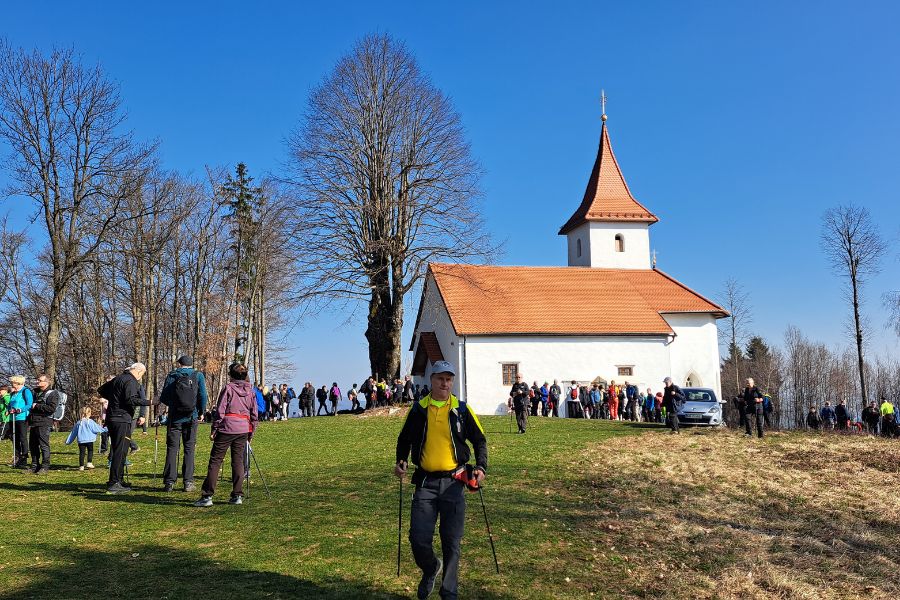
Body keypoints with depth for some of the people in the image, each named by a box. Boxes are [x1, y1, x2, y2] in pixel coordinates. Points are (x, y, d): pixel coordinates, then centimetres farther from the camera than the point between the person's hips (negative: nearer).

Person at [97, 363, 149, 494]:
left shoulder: (117, 379, 18)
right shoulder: (131, 381, -11)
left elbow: (101, 391, 27)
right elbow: (130, 400, -24)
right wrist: (148, 402, -23)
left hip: (111, 418, 10)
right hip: (122, 420, -10)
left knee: (117, 451, 15)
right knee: (120, 452, -8)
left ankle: (119, 481, 22)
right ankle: (114, 484, -9)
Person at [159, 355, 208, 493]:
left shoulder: (171, 376, 1)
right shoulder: (198, 376, 1)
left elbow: (164, 398, 0)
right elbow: (203, 396, -5)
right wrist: (201, 413, 7)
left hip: (174, 418, 0)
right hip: (191, 418, 0)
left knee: (172, 449, 6)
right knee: (189, 449, 5)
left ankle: (169, 482, 4)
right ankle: (188, 482, 3)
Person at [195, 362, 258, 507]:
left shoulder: (228, 388, -4)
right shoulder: (250, 390, 10)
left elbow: (220, 410, -7)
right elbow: (255, 414, 11)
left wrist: (214, 429, -1)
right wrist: (251, 433, 18)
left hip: (227, 428, -4)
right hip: (243, 430, 5)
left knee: (215, 461, 0)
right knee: (238, 461, 10)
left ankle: (207, 496, -2)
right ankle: (237, 496, 9)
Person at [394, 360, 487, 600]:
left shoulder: (461, 410, 1)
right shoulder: (418, 409, 4)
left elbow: (479, 440, 10)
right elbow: (404, 439, 17)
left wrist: (481, 467, -3)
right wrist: (401, 461, 1)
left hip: (454, 482, -1)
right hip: (425, 481, 1)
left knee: (451, 542, 2)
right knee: (418, 539, -4)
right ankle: (431, 568, 29)